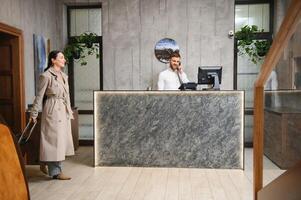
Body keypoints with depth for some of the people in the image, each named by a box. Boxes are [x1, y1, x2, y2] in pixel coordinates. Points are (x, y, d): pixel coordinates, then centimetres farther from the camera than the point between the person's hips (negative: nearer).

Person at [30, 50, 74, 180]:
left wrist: (70, 111, 20)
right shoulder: (46, 76, -10)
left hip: (64, 111, 8)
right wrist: (34, 114, -6)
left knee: (61, 139, 13)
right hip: (52, 111, -8)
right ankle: (55, 171, 8)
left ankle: (44, 163, 31)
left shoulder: (64, 76, 13)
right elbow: (39, 96, -8)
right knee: (54, 139, -2)